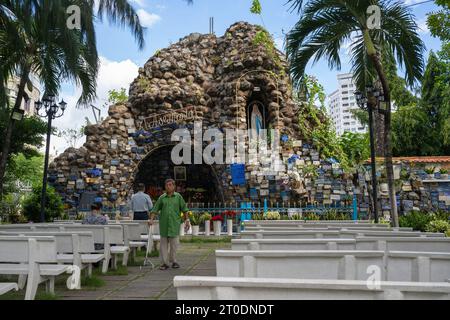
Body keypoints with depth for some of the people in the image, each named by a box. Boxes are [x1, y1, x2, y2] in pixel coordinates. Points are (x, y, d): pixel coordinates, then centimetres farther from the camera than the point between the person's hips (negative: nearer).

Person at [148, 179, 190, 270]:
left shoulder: (178, 197, 4)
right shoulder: (162, 197, 6)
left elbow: (184, 209, 5)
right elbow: (155, 209, 5)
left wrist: (187, 220, 0)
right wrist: (151, 219, -7)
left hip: (175, 223, -1)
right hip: (164, 224, 1)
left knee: (174, 243, 3)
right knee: (164, 244, 4)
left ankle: (173, 261, 20)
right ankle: (164, 263, 13)